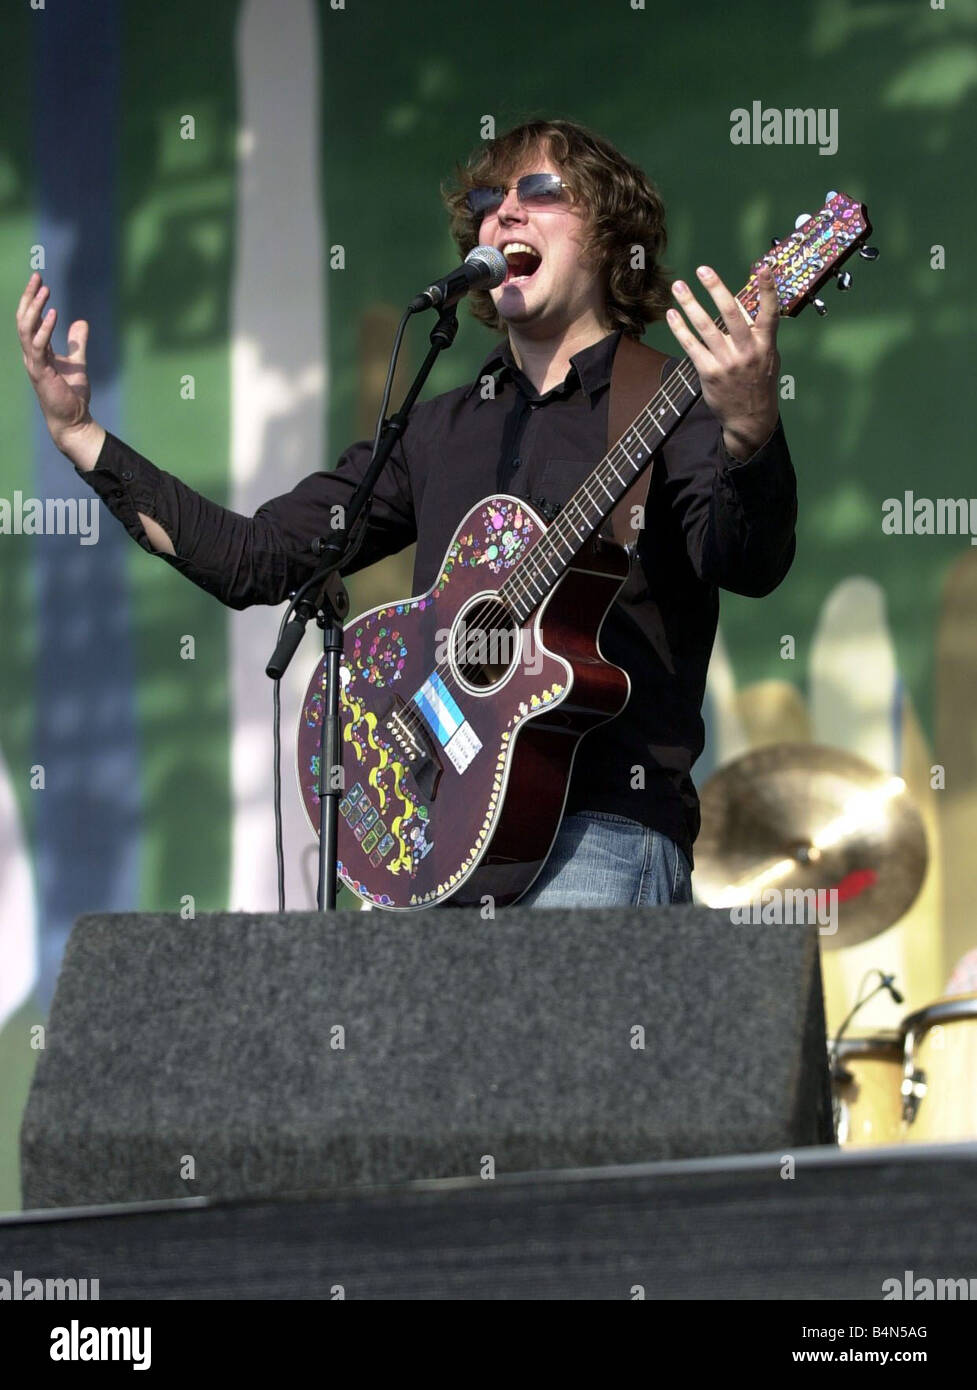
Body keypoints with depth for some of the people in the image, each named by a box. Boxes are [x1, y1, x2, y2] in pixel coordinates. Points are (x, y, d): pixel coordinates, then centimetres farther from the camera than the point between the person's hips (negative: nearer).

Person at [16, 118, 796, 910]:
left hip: (602, 831, -5)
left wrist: (750, 433, -41)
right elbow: (255, 559, 20)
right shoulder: (443, 430, 21)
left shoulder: (669, 406, 2)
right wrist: (80, 435, 15)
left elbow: (747, 567, -18)